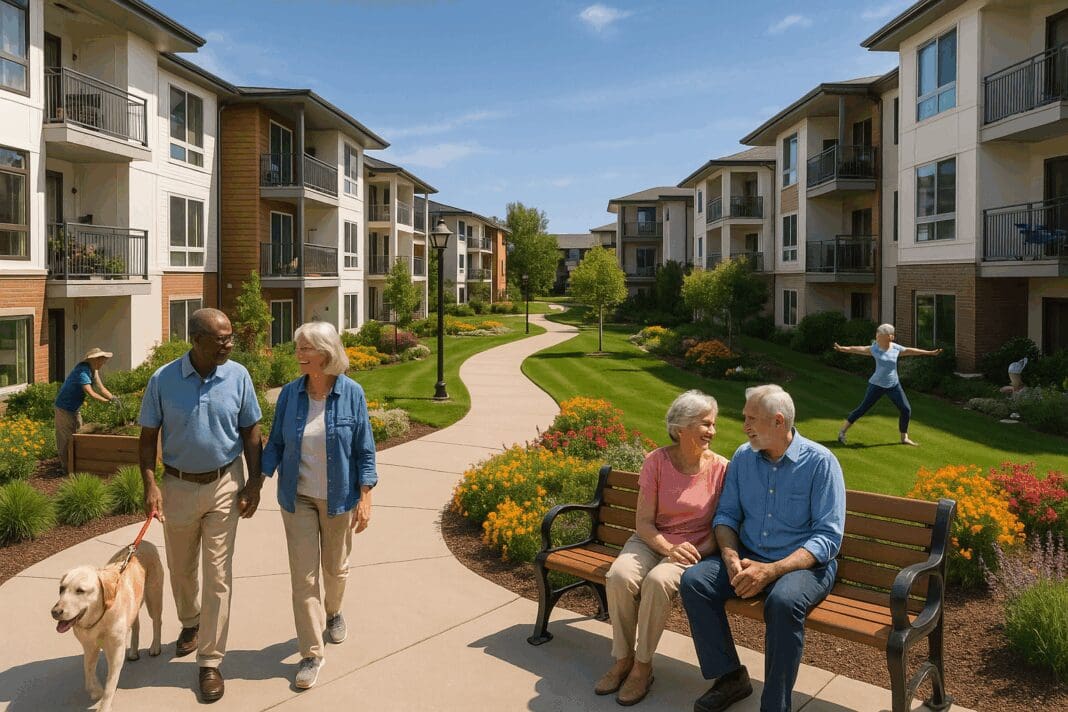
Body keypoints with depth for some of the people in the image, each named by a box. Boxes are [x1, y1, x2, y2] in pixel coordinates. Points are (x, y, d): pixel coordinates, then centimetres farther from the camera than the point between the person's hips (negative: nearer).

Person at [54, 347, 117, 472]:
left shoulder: (94, 371, 1)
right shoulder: (82, 372, -28)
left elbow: (101, 388, 1)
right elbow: (90, 393, -36)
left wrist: (113, 398, -13)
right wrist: (108, 401, -37)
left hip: (75, 408, 9)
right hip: (65, 407, -9)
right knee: (67, 438, -3)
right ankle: (66, 467, 4)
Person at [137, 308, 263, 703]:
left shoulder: (238, 377, -8)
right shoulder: (162, 381, -10)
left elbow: (251, 432, -1)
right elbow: (148, 437, -3)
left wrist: (254, 482, -5)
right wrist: (150, 485, -13)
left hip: (225, 484, -1)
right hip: (179, 486, 1)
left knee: (218, 574, 1)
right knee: (181, 567, 19)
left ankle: (210, 662, 13)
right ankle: (190, 623, 48)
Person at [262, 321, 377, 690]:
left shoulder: (351, 393, -12)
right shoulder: (290, 394, -7)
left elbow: (364, 450, -8)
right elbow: (275, 443, 2)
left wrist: (365, 499, -10)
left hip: (338, 498, -1)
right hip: (298, 497, 1)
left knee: (335, 566, 18)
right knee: (303, 575, 1)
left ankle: (333, 612, 49)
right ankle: (311, 653, 13)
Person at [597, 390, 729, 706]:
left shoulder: (720, 468, -6)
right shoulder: (656, 461, -6)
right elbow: (644, 523, -5)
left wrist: (698, 553, -18)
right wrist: (669, 548, -22)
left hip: (694, 550, -1)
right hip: (651, 542, 2)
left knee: (657, 581, -32)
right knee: (619, 577, -28)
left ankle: (643, 666, -12)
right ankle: (623, 659, -7)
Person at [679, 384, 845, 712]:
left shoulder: (820, 461, -12)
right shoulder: (743, 456, 4)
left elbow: (828, 538, -16)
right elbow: (726, 514, 8)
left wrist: (772, 570, -27)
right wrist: (731, 557, -14)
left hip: (804, 563, -5)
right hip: (748, 557, 5)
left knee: (783, 600, -37)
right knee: (693, 581, -18)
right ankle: (730, 677, -2)